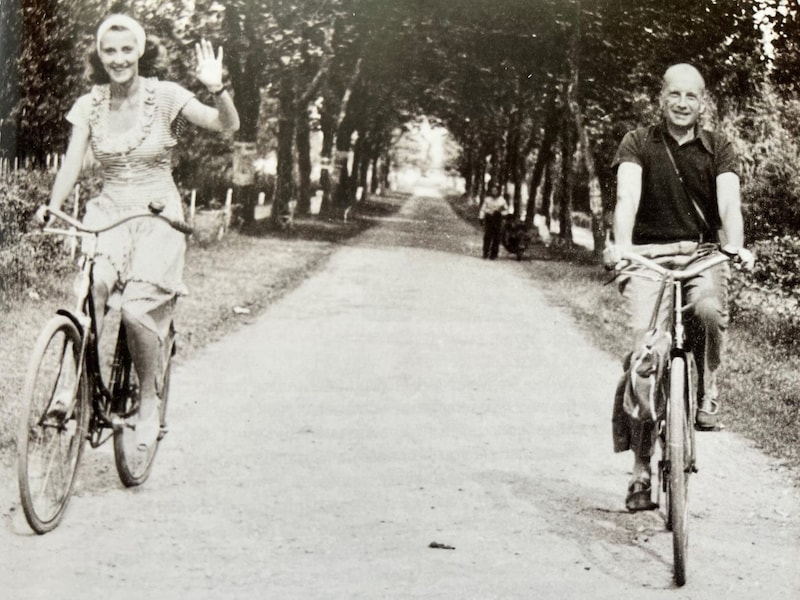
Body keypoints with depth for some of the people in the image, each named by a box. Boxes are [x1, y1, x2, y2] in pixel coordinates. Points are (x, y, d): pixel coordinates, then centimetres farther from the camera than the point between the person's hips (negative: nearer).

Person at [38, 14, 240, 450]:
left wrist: (217, 89, -33)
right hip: (108, 213, 2)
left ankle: (149, 403, 0)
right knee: (88, 288, -30)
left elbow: (228, 125, -13)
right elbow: (71, 164, -3)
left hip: (157, 216, -2)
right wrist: (52, 207, -20)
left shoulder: (164, 96, -4)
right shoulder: (88, 106, 4)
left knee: (137, 308, -22)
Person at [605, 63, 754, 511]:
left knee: (710, 309, -34)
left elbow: (729, 201, -9)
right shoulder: (639, 143, 3)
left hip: (703, 255, 1)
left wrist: (734, 247, -29)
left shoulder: (718, 148, 7)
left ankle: (707, 389, -5)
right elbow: (628, 195, -14)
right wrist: (621, 245, -32)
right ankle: (641, 469, -7)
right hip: (649, 257, -1)